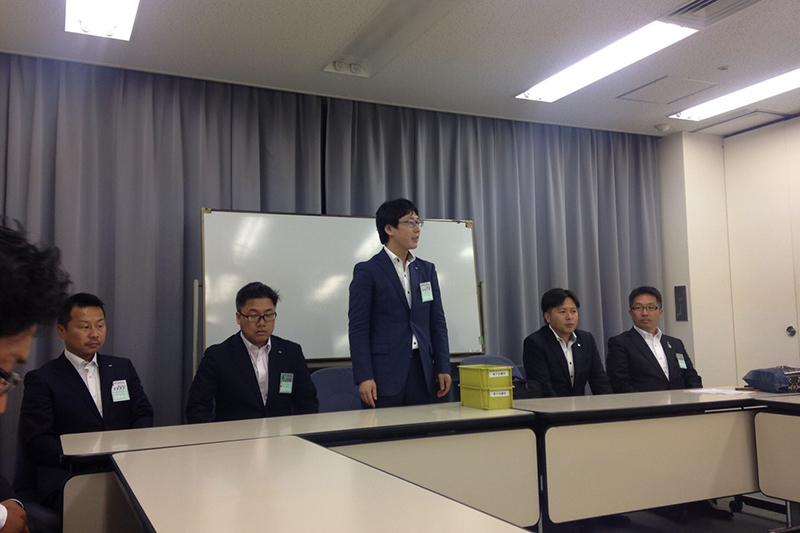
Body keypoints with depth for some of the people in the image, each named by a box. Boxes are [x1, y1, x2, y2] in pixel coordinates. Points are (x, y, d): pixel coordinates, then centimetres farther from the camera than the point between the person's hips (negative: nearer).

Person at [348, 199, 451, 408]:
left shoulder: (427, 270, 14)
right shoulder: (367, 271, -2)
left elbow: (438, 323, 13)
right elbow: (358, 328, -7)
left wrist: (443, 368, 5)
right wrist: (364, 377, -14)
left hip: (423, 373, 5)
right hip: (384, 374, -5)